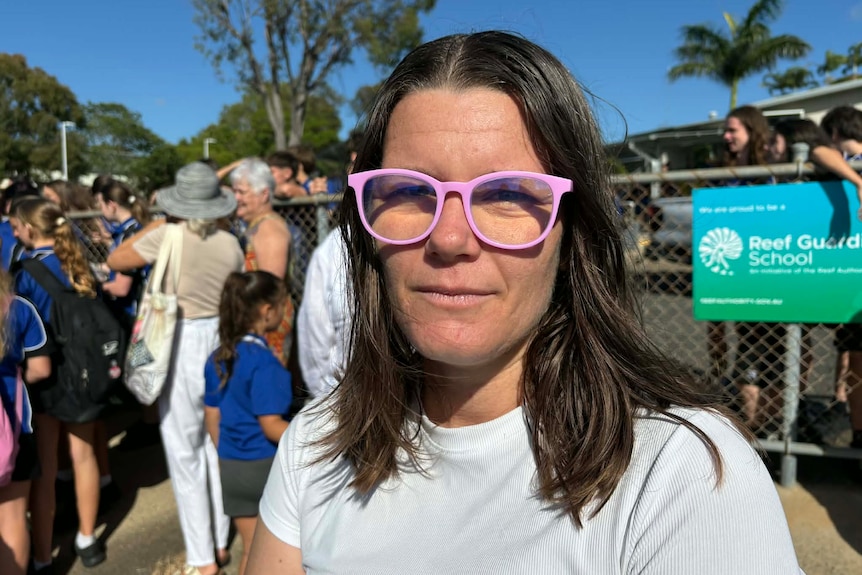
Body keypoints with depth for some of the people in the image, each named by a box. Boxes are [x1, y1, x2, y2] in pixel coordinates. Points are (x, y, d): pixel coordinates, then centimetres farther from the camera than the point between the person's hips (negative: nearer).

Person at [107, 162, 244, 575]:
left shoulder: (167, 237, -14)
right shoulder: (230, 244, -2)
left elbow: (114, 261, 1)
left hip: (181, 344, -5)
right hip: (221, 340, 5)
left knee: (185, 451, 7)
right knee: (217, 443, 17)